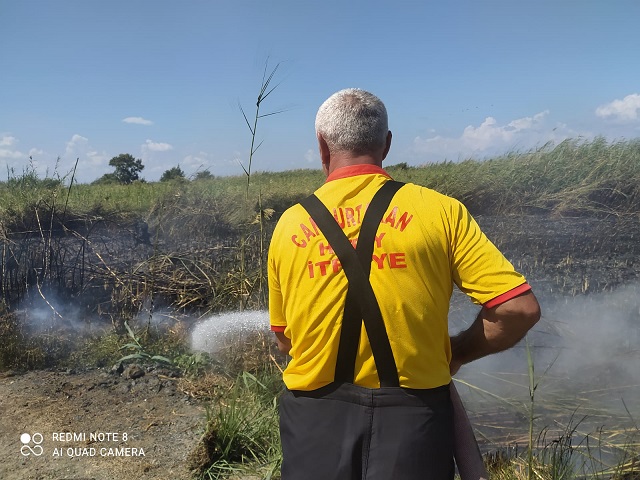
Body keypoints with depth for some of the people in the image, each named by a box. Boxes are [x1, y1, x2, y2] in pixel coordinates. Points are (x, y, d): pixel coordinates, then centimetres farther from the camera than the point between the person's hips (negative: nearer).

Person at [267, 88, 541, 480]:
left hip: (316, 417, 3)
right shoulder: (439, 210, -8)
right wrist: (456, 353, 6)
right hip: (411, 412, -2)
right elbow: (520, 308, -9)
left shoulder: (290, 223, -1)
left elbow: (284, 340, 7)